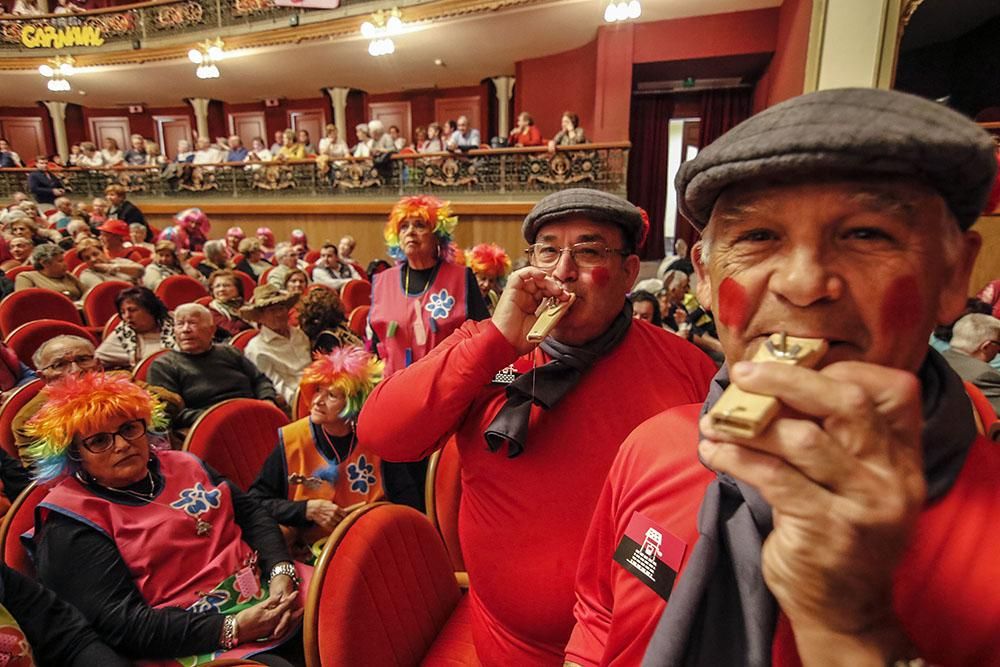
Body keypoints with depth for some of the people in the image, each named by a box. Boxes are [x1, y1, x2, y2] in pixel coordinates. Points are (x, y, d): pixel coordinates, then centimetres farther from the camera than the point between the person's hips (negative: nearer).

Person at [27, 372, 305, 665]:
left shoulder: (182, 465, 11)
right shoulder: (70, 523, -3)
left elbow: (253, 516, 11)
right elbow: (118, 623, -11)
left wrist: (281, 571, -8)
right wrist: (231, 629, -19)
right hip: (203, 640, -5)